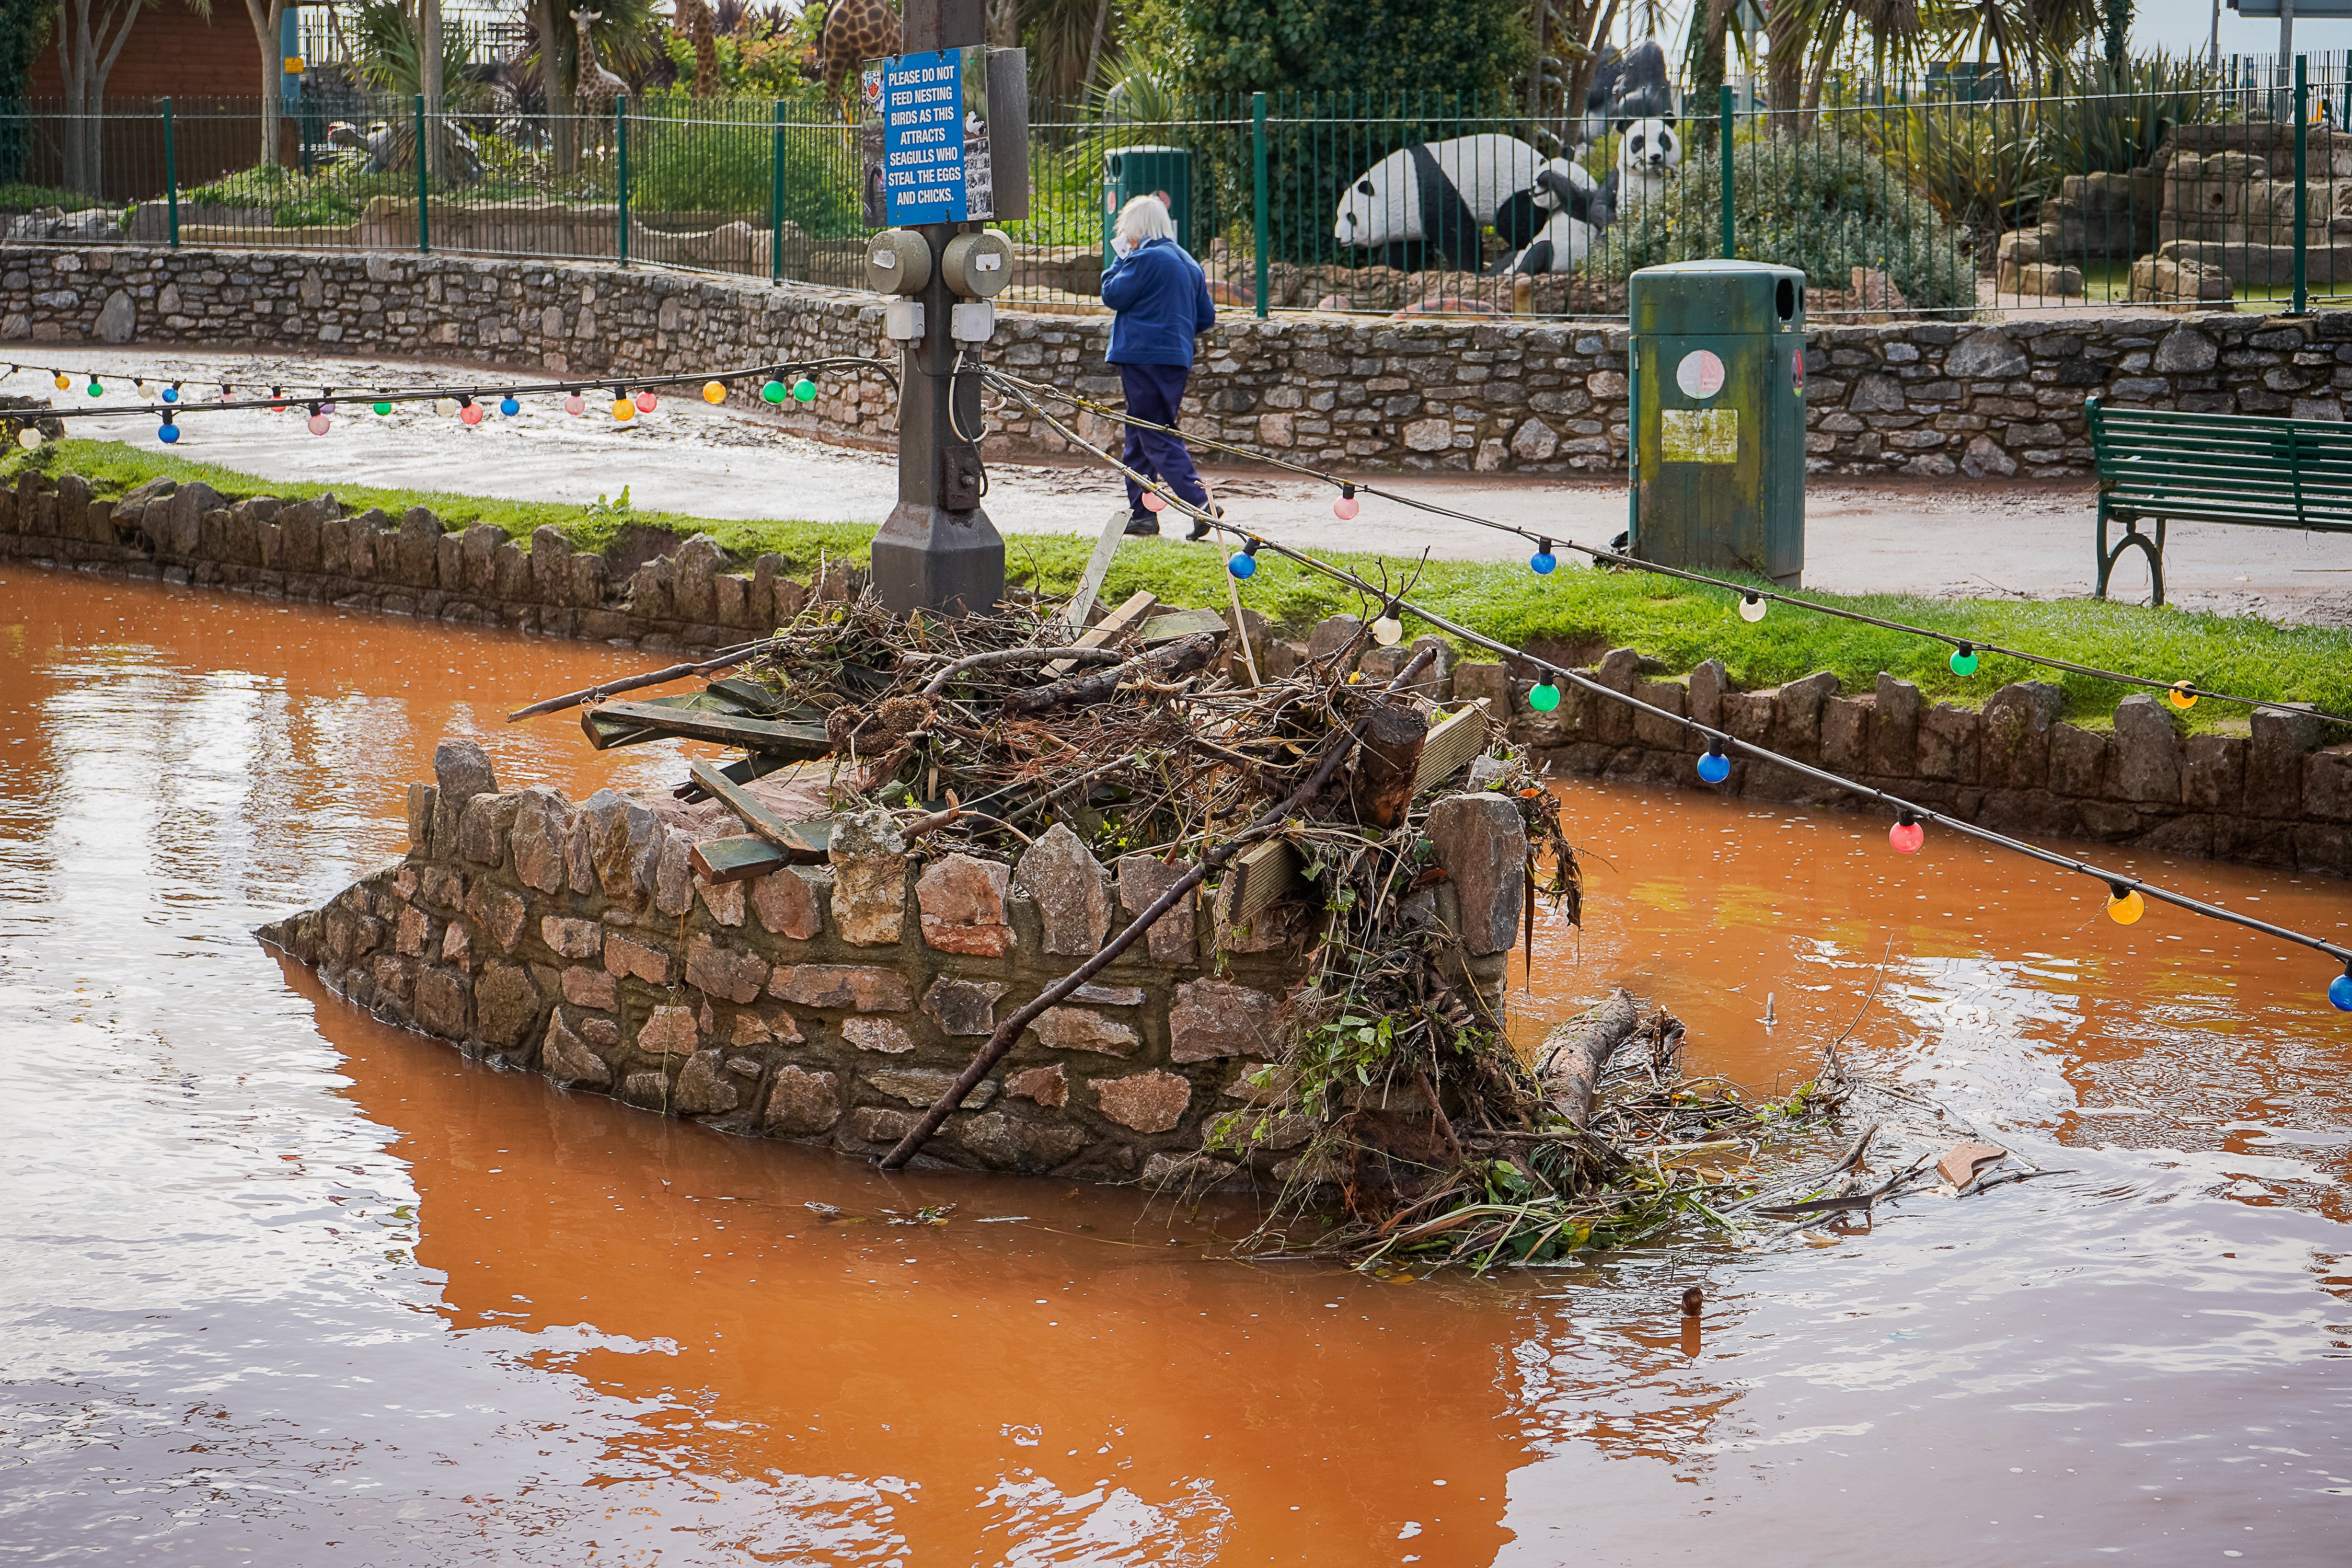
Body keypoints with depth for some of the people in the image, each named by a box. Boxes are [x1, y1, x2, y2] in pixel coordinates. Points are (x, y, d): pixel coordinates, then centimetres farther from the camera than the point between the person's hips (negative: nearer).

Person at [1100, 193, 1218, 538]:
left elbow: (1113, 295, -8)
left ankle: (1199, 502, -20)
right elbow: (1206, 318, 16)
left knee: (1157, 437, -9)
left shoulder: (1147, 258, -12)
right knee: (1139, 437, 16)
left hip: (1145, 357, -9)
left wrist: (1120, 259, 4)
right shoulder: (1188, 263, 15)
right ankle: (1140, 514, 18)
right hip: (1177, 359, 9)